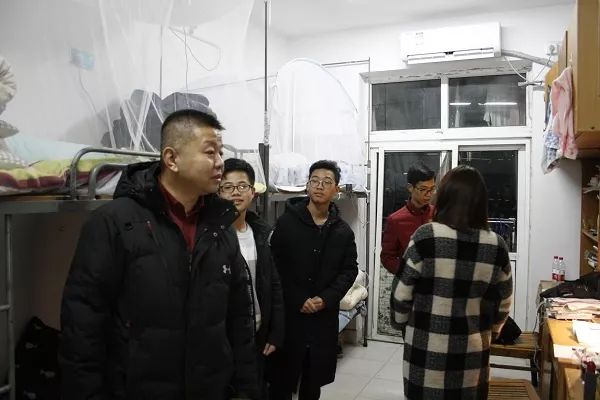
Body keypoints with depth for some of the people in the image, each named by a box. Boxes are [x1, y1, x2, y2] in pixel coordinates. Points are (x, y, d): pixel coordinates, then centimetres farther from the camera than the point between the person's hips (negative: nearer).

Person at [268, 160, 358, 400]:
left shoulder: (343, 231, 6)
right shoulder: (286, 222, -4)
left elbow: (349, 270, 5)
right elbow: (275, 267, -8)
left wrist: (326, 299, -10)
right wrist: (298, 300, -14)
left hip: (325, 316, 3)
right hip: (289, 312, -3)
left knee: (314, 379, 16)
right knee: (283, 378, 5)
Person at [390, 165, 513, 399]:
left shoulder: (426, 236, -15)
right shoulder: (496, 246, -5)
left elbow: (401, 294, -9)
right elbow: (504, 303, 6)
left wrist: (402, 324, 9)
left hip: (428, 348, -3)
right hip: (473, 351, 3)